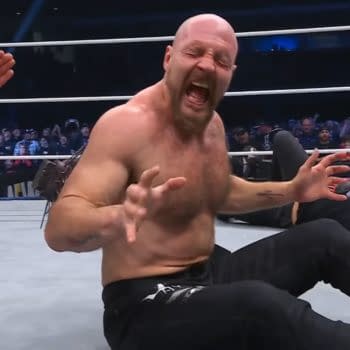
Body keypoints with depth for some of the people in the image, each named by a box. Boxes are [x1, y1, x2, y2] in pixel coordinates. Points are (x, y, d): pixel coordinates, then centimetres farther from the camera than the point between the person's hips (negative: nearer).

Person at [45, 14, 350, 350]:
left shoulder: (212, 123, 4)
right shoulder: (128, 124, -20)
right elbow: (58, 228, -27)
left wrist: (291, 190, 15)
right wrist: (115, 220, -48)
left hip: (210, 273, 8)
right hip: (145, 302, -7)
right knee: (263, 306, -35)